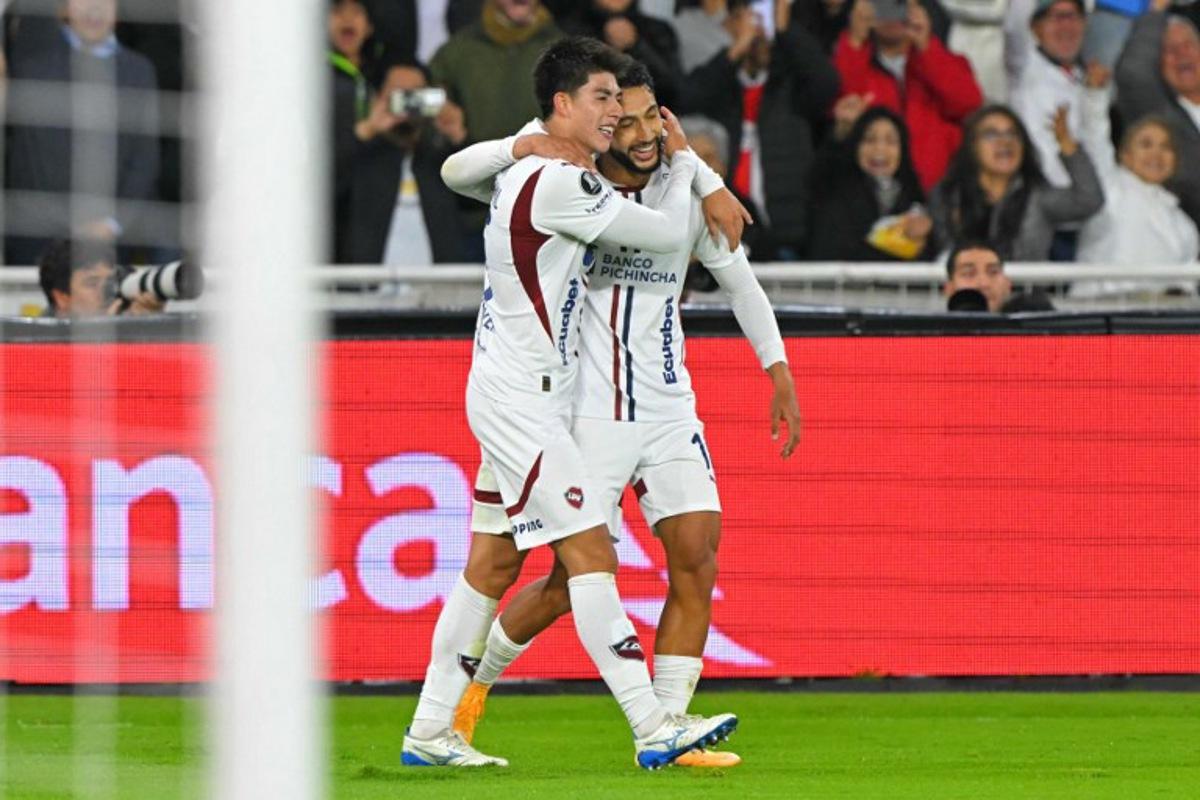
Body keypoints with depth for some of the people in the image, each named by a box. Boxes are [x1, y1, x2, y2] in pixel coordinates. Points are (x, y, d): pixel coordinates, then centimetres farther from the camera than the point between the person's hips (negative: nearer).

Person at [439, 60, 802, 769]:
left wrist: (779, 372, 12)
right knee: (574, 581, -4)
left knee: (697, 563, -9)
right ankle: (476, 676, 22)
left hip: (670, 414, 3)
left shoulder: (686, 191, 2)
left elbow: (739, 278, 14)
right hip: (588, 414, -3)